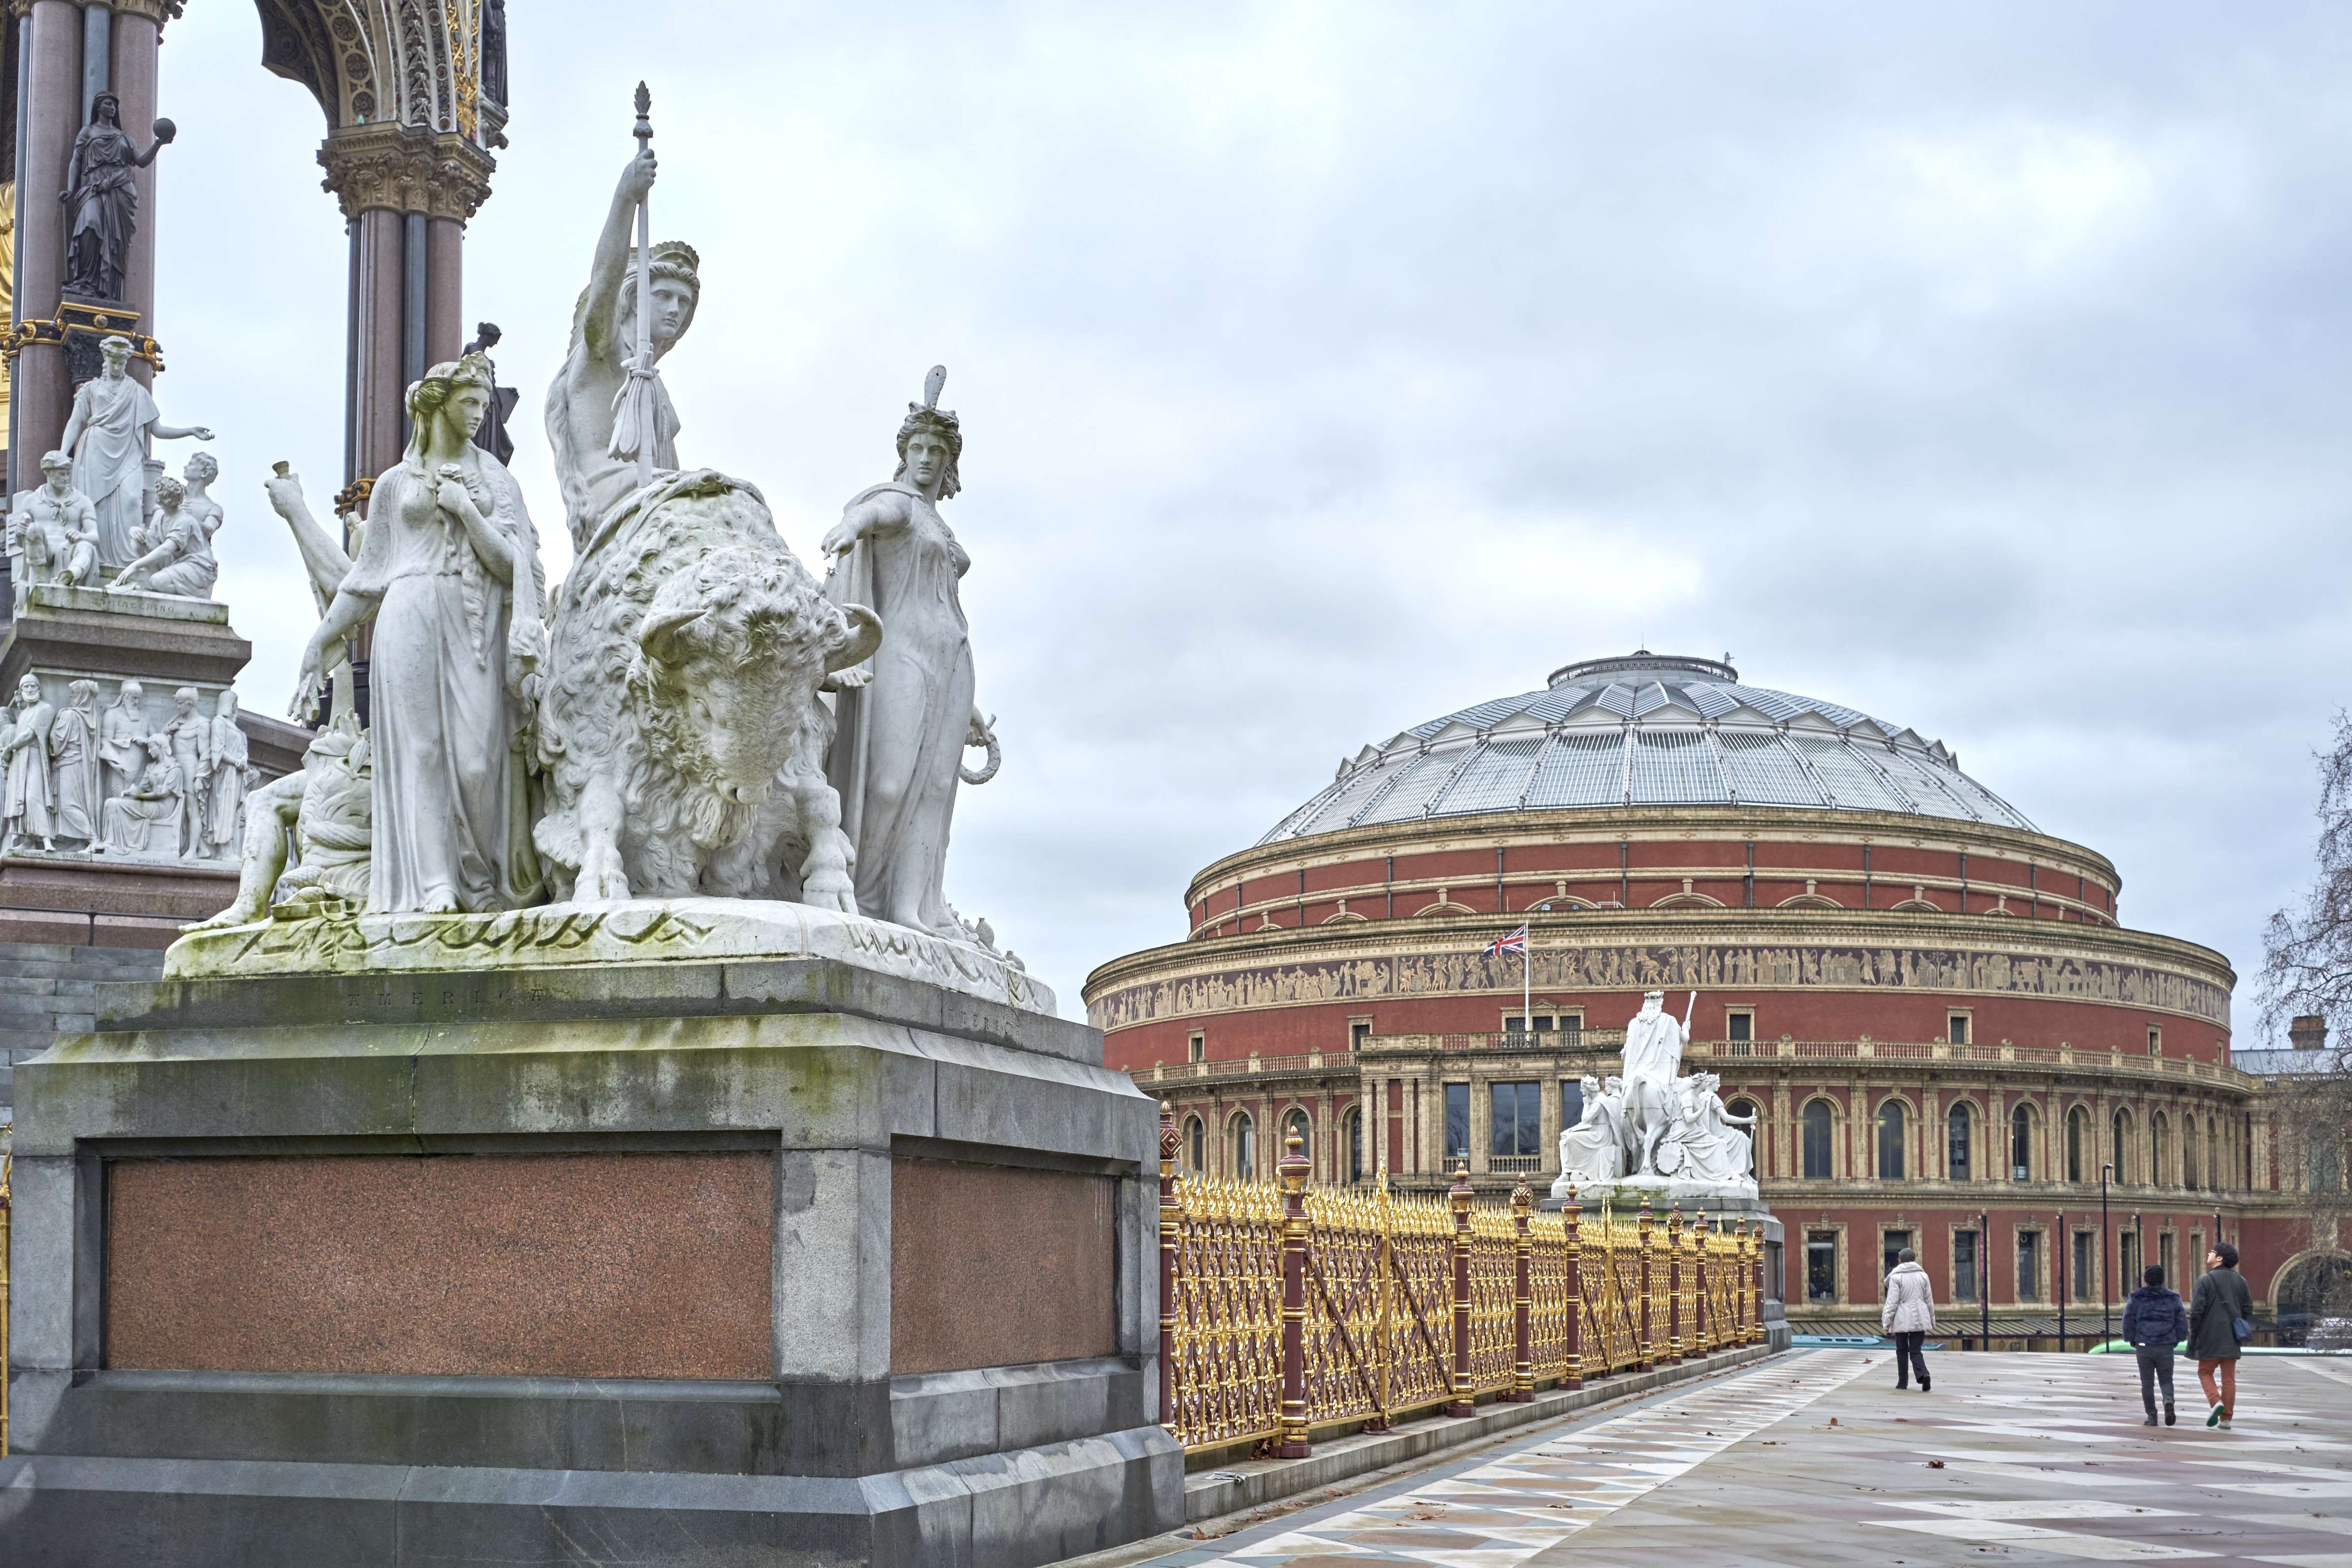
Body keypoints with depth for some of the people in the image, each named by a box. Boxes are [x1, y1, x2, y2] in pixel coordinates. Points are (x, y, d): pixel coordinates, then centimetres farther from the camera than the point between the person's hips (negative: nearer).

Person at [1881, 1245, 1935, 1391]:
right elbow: (1929, 1300, 11)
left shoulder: (1896, 1277, -7)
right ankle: (1923, 1374, -22)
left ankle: (1903, 1382, 13)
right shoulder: (1922, 1275, 6)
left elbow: (1892, 1301, -10)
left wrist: (1887, 1321, -5)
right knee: (1916, 1351, 4)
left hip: (1902, 1320, -3)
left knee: (1902, 1351, 11)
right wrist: (1932, 1321, 19)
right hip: (1919, 1319, 3)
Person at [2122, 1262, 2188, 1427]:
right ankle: (2168, 1400, -19)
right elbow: (2183, 1324, 2)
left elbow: (2128, 1322, -3)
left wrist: (2132, 1341, 12)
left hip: (2144, 1347, -1)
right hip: (2166, 1347, 1)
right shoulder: (2172, 1299, 3)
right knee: (2166, 1380, 11)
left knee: (2147, 1383, 8)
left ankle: (2152, 1416, 6)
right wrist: (2176, 1340, 17)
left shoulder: (2136, 1299, -1)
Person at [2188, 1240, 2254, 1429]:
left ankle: (2215, 1402, -13)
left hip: (2210, 1337, -5)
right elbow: (2248, 1309, 12)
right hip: (2232, 1339, 5)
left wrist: (2193, 1336, -3)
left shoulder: (2205, 1280, -9)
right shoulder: (2240, 1281, 9)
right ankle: (2226, 1418, 6)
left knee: (2205, 1372, 11)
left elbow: (2196, 1311, -12)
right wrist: (2244, 1331, 18)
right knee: (2229, 1377, 7)